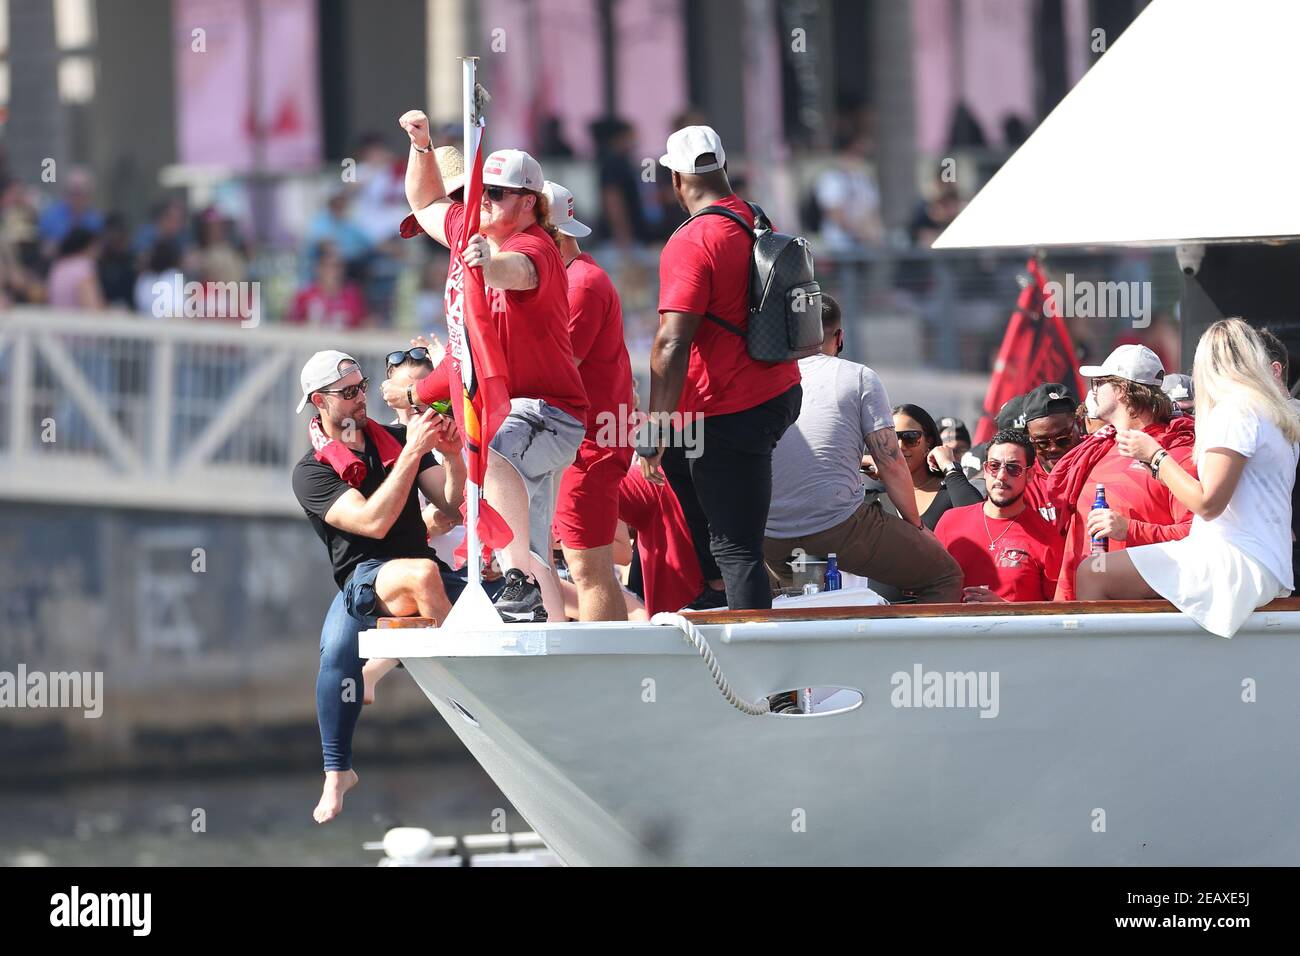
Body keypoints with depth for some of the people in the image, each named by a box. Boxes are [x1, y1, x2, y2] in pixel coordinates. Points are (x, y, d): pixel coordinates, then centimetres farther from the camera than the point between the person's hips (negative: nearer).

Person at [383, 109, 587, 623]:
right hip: (497, 412, 10)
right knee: (530, 555, 13)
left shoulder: (533, 247, -16)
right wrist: (422, 147, 14)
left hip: (546, 410, -10)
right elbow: (426, 204, 29)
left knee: (490, 448, -42)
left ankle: (523, 582, -47)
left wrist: (488, 263, -63)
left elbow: (512, 271, -41)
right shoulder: (471, 230, 9)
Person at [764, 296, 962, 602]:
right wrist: (916, 525, 14)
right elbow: (891, 464, -1)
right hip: (838, 526, -5)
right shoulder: (859, 378, 3)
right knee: (945, 577, 7)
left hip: (771, 540, 5)